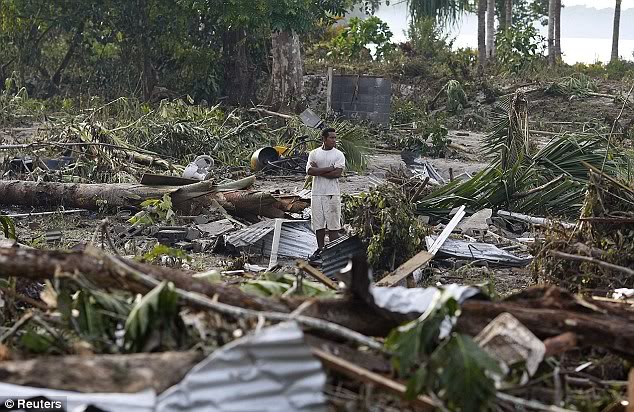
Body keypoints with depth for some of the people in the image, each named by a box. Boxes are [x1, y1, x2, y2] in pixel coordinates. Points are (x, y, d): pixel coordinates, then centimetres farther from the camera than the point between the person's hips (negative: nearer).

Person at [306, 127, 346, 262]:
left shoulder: (339, 155, 1)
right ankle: (320, 250, 18)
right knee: (318, 224, 7)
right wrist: (329, 168, -13)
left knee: (333, 225, -3)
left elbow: (337, 173, -13)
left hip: (332, 194, -3)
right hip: (317, 193, 3)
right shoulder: (314, 153, 7)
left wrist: (318, 171, -8)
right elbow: (309, 171, -8)